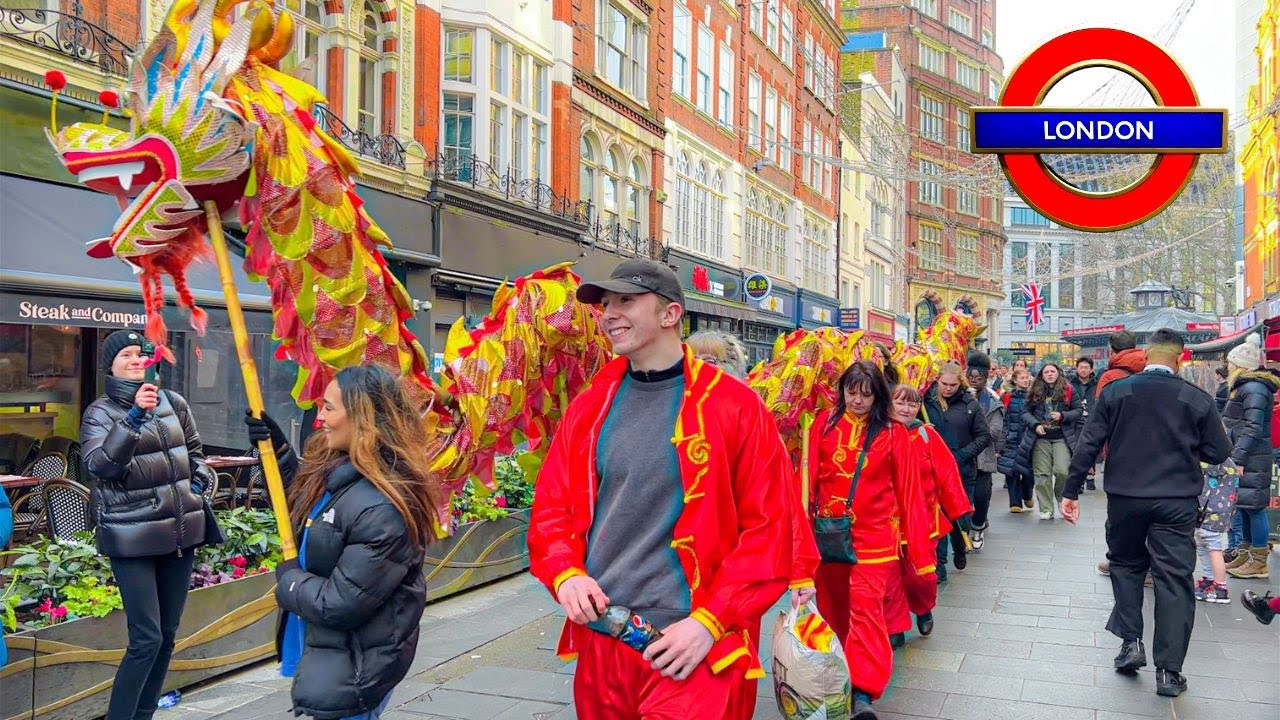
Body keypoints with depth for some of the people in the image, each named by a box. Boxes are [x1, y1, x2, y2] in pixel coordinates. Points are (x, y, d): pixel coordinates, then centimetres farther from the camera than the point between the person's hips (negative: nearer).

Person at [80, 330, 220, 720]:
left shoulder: (174, 402, 8)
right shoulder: (100, 412, -4)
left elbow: (195, 451, 21)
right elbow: (98, 464, -21)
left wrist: (199, 480, 3)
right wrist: (133, 418, -31)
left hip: (180, 530, 5)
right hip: (133, 537, -5)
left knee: (167, 634, 11)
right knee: (147, 638, -10)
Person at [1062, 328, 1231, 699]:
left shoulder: (1114, 392, -3)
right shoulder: (1197, 398, -5)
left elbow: (1088, 444, -4)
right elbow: (1219, 452, 0)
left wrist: (1071, 491, 1)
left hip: (1125, 498, 1)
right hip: (1176, 501, -1)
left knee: (1126, 565, 21)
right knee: (1173, 579, 4)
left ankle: (1131, 641, 12)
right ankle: (1169, 671, 5)